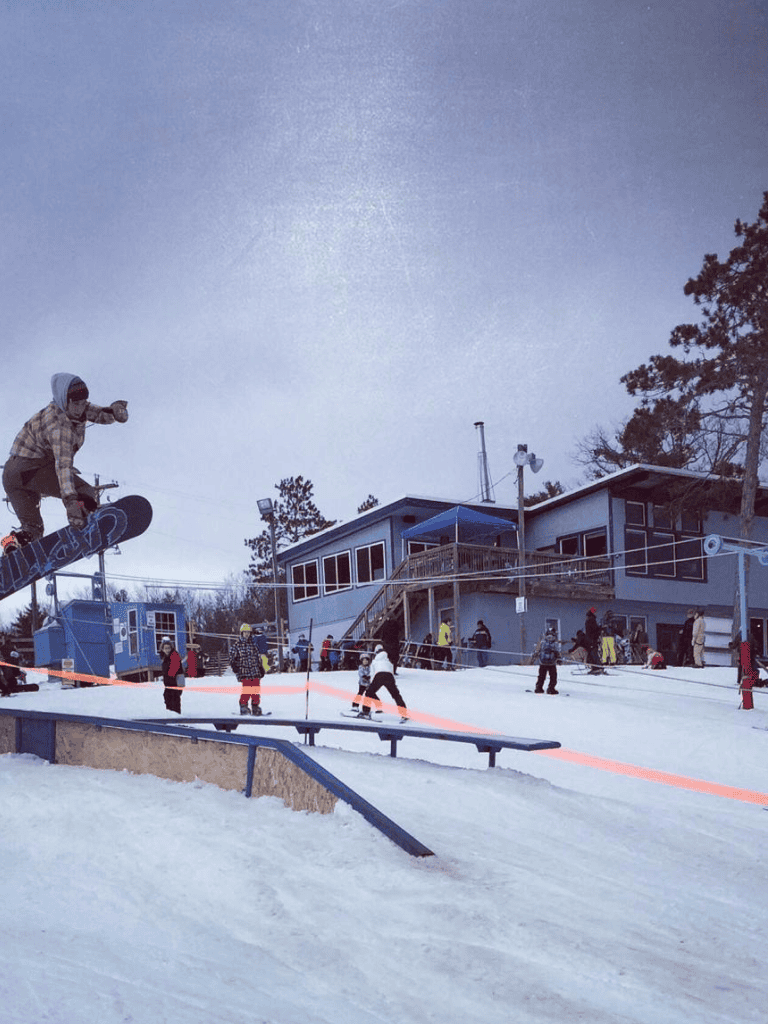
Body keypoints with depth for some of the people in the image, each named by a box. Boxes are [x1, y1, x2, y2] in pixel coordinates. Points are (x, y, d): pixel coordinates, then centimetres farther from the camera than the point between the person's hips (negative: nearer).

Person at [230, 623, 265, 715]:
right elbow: (232, 656, 5)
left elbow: (258, 656, 21)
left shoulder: (253, 643, 14)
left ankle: (255, 707, 8)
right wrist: (234, 665, -10)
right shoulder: (237, 644, 4)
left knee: (256, 689, -1)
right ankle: (243, 706, -1)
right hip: (244, 671, -4)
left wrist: (261, 667, 20)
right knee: (247, 689, -13)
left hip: (255, 671, 4)